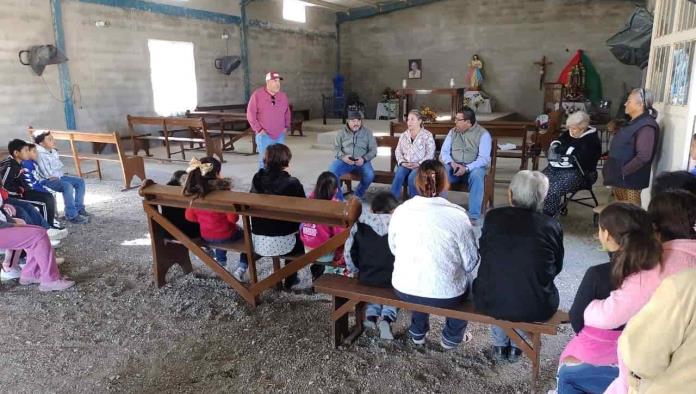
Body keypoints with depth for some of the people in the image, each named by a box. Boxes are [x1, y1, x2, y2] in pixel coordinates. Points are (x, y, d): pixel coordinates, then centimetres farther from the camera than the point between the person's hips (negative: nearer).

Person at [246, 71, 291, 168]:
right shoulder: (257, 95, -5)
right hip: (264, 135, -4)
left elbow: (287, 113, 19)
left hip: (280, 135, 4)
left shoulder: (283, 96, 8)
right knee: (264, 161, -4)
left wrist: (286, 127, 9)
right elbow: (250, 114, -4)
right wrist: (258, 129, -8)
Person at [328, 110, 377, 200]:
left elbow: (373, 150, 5)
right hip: (344, 161, 0)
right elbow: (336, 148, 7)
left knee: (370, 175, -31)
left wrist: (364, 159, -15)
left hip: (361, 161, 0)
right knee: (332, 171, -30)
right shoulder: (342, 132, 10)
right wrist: (343, 157, -15)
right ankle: (339, 198, -14)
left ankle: (358, 195, -2)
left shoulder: (367, 132, 8)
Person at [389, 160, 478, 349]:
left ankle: (417, 332, 49)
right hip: (445, 295, -2)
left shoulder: (400, 211, -10)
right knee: (466, 279, 31)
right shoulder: (457, 215, -18)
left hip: (403, 290, 3)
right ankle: (451, 337, 42)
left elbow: (393, 249, 4)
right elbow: (471, 261, -10)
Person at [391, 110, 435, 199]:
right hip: (405, 164, 3)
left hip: (420, 165, -3)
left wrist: (418, 164, -17)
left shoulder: (427, 135, 1)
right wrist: (402, 162, -7)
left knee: (412, 177, -33)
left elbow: (430, 154, -7)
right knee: (398, 175, -28)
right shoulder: (403, 135, 15)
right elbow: (398, 151, 12)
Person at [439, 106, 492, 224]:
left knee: (476, 175, -38)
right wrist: (452, 163, -16)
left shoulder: (483, 134, -4)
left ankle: (474, 216, -35)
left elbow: (484, 158, -14)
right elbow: (444, 151, 5)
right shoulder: (453, 132, 11)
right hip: (454, 167, 3)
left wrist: (466, 168, -28)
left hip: (474, 168, -3)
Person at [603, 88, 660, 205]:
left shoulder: (646, 126, -18)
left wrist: (623, 172, -21)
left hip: (630, 179, -10)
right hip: (620, 178, 10)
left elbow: (643, 156, -27)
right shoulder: (634, 122, 13)